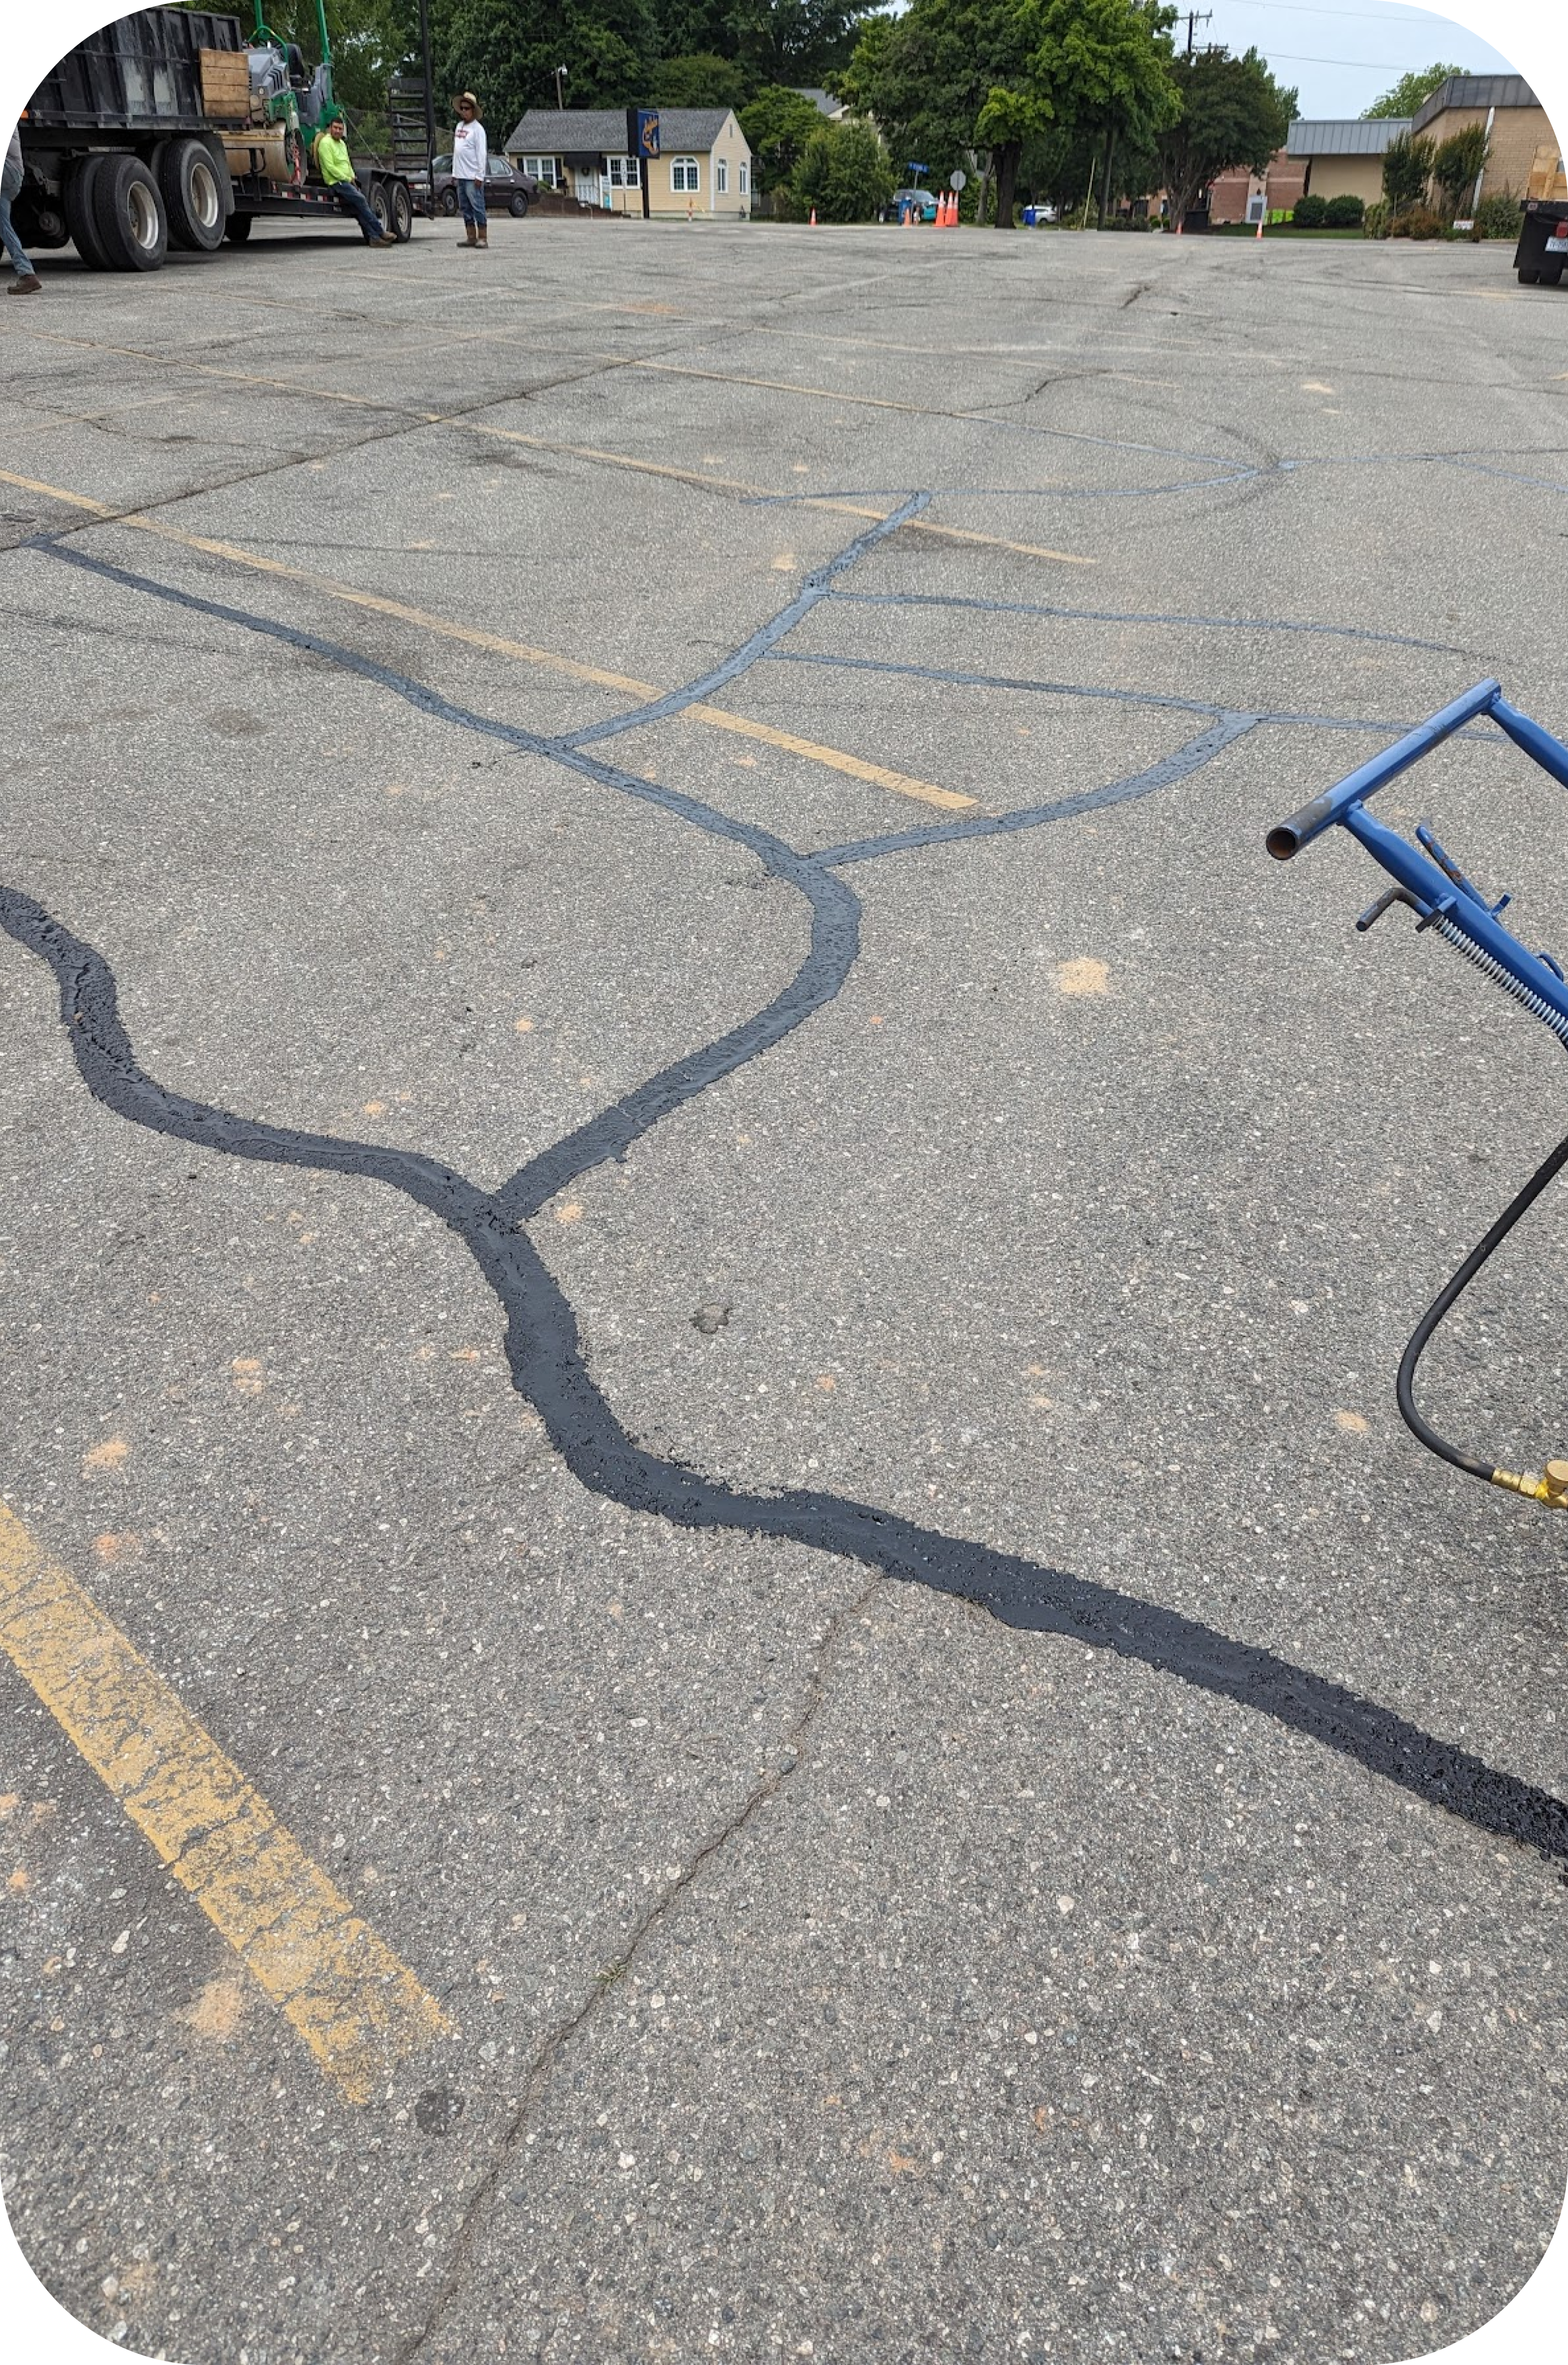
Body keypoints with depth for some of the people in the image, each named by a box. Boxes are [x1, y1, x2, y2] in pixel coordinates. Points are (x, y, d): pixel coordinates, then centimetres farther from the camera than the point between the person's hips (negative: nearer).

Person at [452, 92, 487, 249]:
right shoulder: (459, 126, 17)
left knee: (478, 207, -9)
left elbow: (482, 154, -10)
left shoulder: (477, 129, -5)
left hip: (473, 177, -8)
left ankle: (483, 238, -8)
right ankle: (471, 237, 10)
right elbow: (455, 152, 21)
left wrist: (480, 176, -16)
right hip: (460, 176, 8)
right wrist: (454, 173, 16)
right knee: (466, 207, 7)